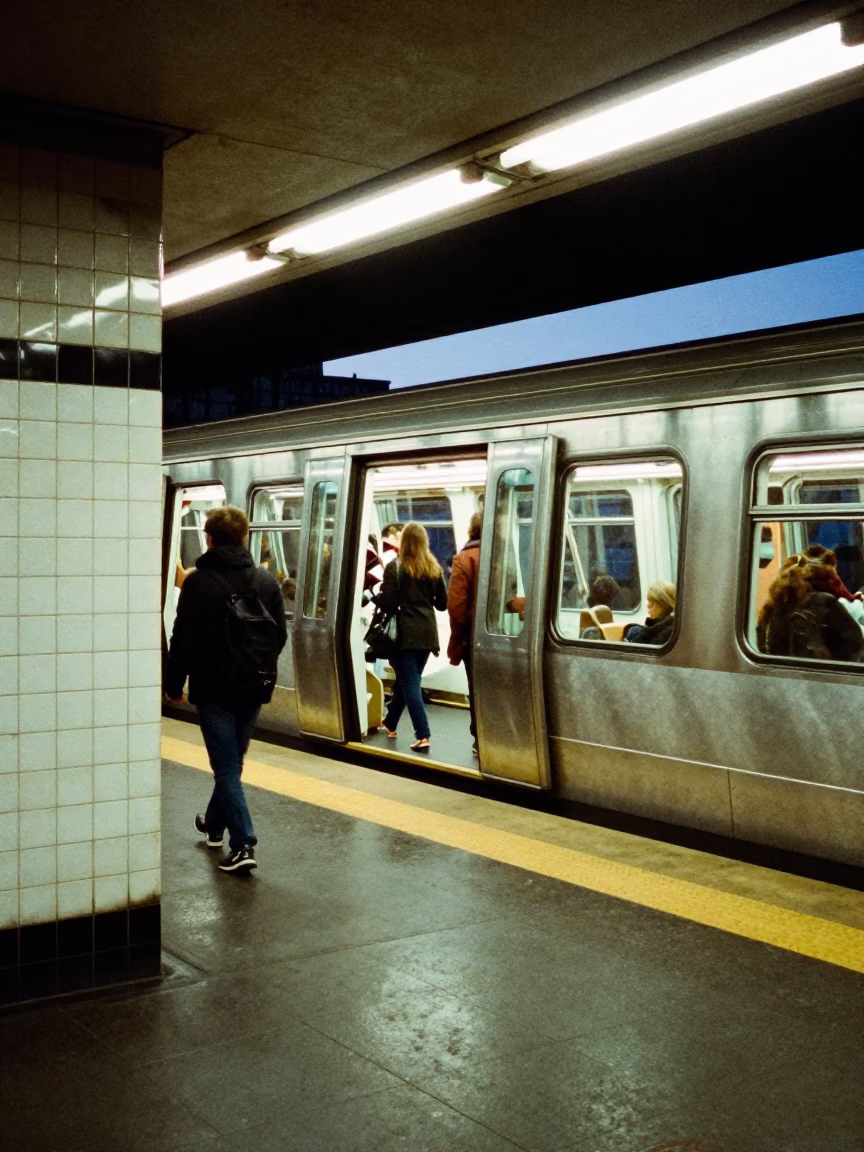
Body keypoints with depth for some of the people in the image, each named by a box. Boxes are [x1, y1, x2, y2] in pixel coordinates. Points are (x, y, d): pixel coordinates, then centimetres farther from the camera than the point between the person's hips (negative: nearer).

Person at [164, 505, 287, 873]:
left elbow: (184, 640, -12)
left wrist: (173, 684, -1)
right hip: (253, 688, 5)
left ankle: (242, 844, -9)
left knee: (226, 764, -1)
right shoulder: (267, 581, 3)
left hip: (213, 688, -5)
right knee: (232, 760, 20)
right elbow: (280, 636, 8)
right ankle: (215, 823, 37)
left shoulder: (199, 582, -12)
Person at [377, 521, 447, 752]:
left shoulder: (395, 568, -9)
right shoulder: (435, 569, 6)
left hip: (405, 633, -5)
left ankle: (423, 736, -12)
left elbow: (387, 603, -12)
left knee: (410, 684, -3)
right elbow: (443, 604, 12)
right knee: (406, 680, 19)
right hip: (427, 632, 5)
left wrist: (378, 595, 8)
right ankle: (390, 724, 34)